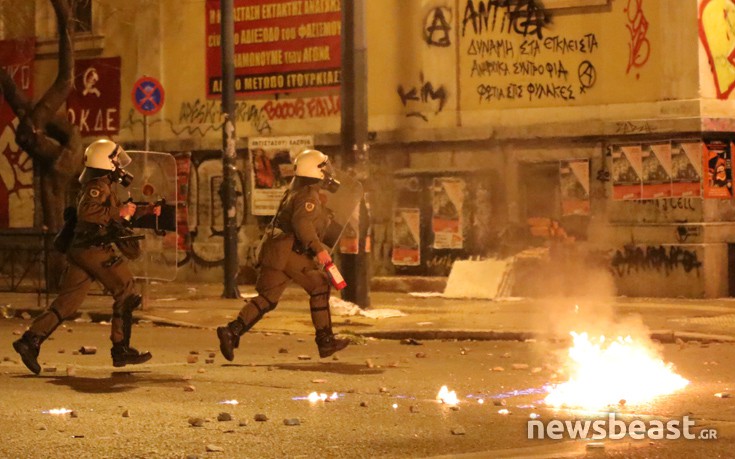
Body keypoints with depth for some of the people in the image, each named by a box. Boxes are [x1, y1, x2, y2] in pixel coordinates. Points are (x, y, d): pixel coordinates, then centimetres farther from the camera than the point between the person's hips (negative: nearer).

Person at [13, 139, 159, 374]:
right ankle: (121, 350, 0)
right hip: (95, 250, -10)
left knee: (66, 302, 5)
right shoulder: (98, 186, -9)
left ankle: (30, 341, -5)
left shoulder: (104, 186, 23)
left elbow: (120, 211, 38)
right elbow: (87, 211, -27)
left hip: (79, 250, 10)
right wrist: (118, 212, -19)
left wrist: (147, 210, 34)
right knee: (126, 295, 0)